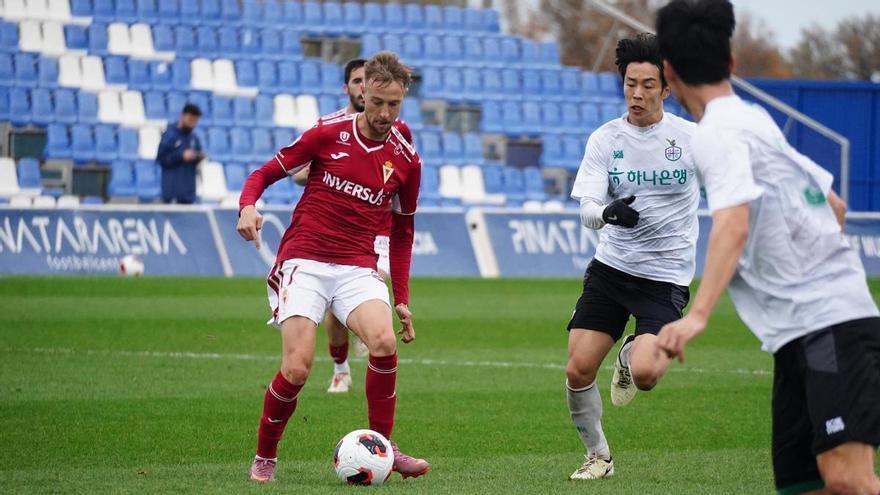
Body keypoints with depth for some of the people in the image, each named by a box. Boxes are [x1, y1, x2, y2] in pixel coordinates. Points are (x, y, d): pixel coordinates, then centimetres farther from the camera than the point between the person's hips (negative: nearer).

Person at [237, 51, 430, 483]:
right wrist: (248, 207, -16)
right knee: (297, 368, -17)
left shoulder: (406, 160, 6)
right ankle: (264, 457, 7)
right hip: (303, 261, -2)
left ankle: (382, 448, -9)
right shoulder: (329, 134, -2)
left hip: (358, 269, 2)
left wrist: (402, 298, 15)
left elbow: (401, 233, 18)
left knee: (384, 342, -26)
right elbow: (265, 173, 6)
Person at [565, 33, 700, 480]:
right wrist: (609, 212, -33)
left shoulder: (692, 138, -6)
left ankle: (631, 355, 16)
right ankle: (598, 456, 20)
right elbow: (587, 211, -11)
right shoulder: (605, 139, -2)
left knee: (644, 374, -23)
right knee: (578, 372, -6)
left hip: (666, 276, -2)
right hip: (610, 267, 3)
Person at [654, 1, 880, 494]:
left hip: (831, 324, -9)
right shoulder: (757, 121, 20)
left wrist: (698, 315, -35)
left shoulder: (718, 133, -8)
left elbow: (733, 226, -24)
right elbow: (836, 207, 28)